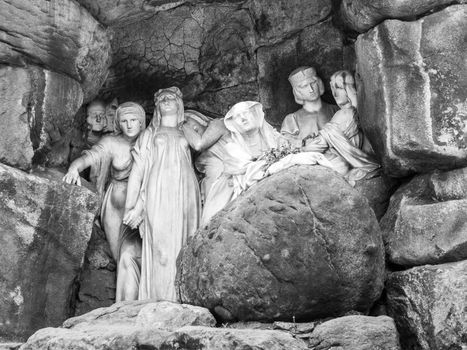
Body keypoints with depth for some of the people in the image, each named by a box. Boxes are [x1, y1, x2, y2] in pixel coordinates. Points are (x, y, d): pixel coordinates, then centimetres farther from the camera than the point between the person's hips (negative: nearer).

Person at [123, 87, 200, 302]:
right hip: (158, 195, -1)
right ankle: (160, 306, -12)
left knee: (183, 247, -6)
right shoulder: (149, 134, 19)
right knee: (160, 247, -10)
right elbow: (137, 170, 12)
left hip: (185, 194, 1)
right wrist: (131, 206, 1)